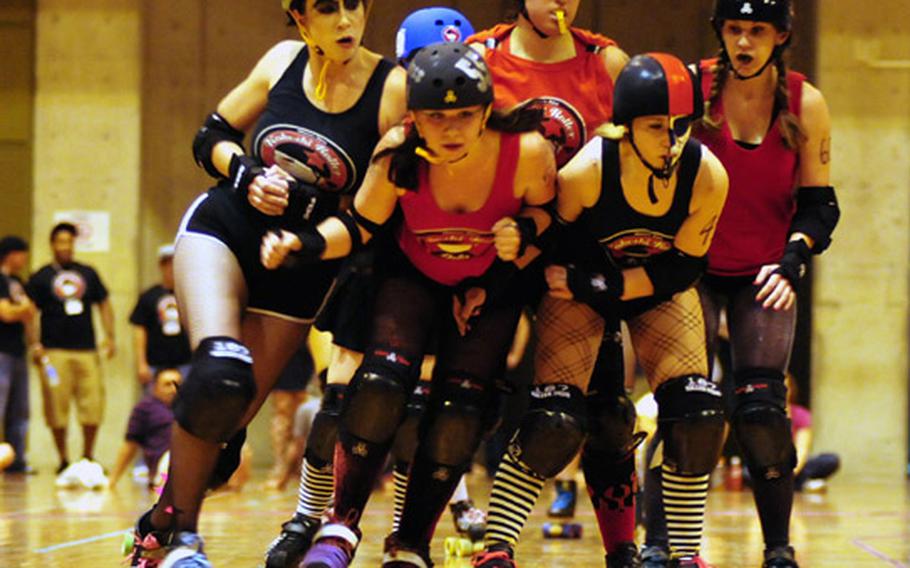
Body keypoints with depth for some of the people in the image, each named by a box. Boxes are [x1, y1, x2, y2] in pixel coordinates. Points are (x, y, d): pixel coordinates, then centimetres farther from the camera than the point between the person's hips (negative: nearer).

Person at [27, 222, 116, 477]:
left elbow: (104, 305, 18)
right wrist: (35, 345, -10)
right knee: (57, 408, -3)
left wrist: (110, 336, 7)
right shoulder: (41, 277, 5)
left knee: (93, 404, -1)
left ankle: (88, 456, 14)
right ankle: (63, 460, 8)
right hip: (55, 352, -3)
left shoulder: (88, 274, 15)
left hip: (87, 350, 3)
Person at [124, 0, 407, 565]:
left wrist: (303, 204, -24)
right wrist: (247, 175, -9)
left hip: (299, 272, 0)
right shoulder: (283, 61, -1)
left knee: (226, 418, 2)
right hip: (222, 229, 0)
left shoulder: (393, 89, -10)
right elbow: (211, 138, 11)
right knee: (219, 375, -25)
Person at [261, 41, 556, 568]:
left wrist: (523, 231, -30)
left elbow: (547, 209, -8)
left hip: (489, 285, 0)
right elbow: (360, 226, -16)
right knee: (381, 384, -20)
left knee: (459, 414, -8)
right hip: (412, 276, 0)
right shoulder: (397, 156, -29)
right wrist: (301, 245, -34)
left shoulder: (526, 152, -30)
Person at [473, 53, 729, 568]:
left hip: (660, 291, 3)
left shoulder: (708, 176, -27)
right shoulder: (586, 171, -33)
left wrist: (592, 285, -23)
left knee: (698, 416, -9)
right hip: (581, 285, -2)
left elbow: (682, 270, -18)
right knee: (556, 422, -15)